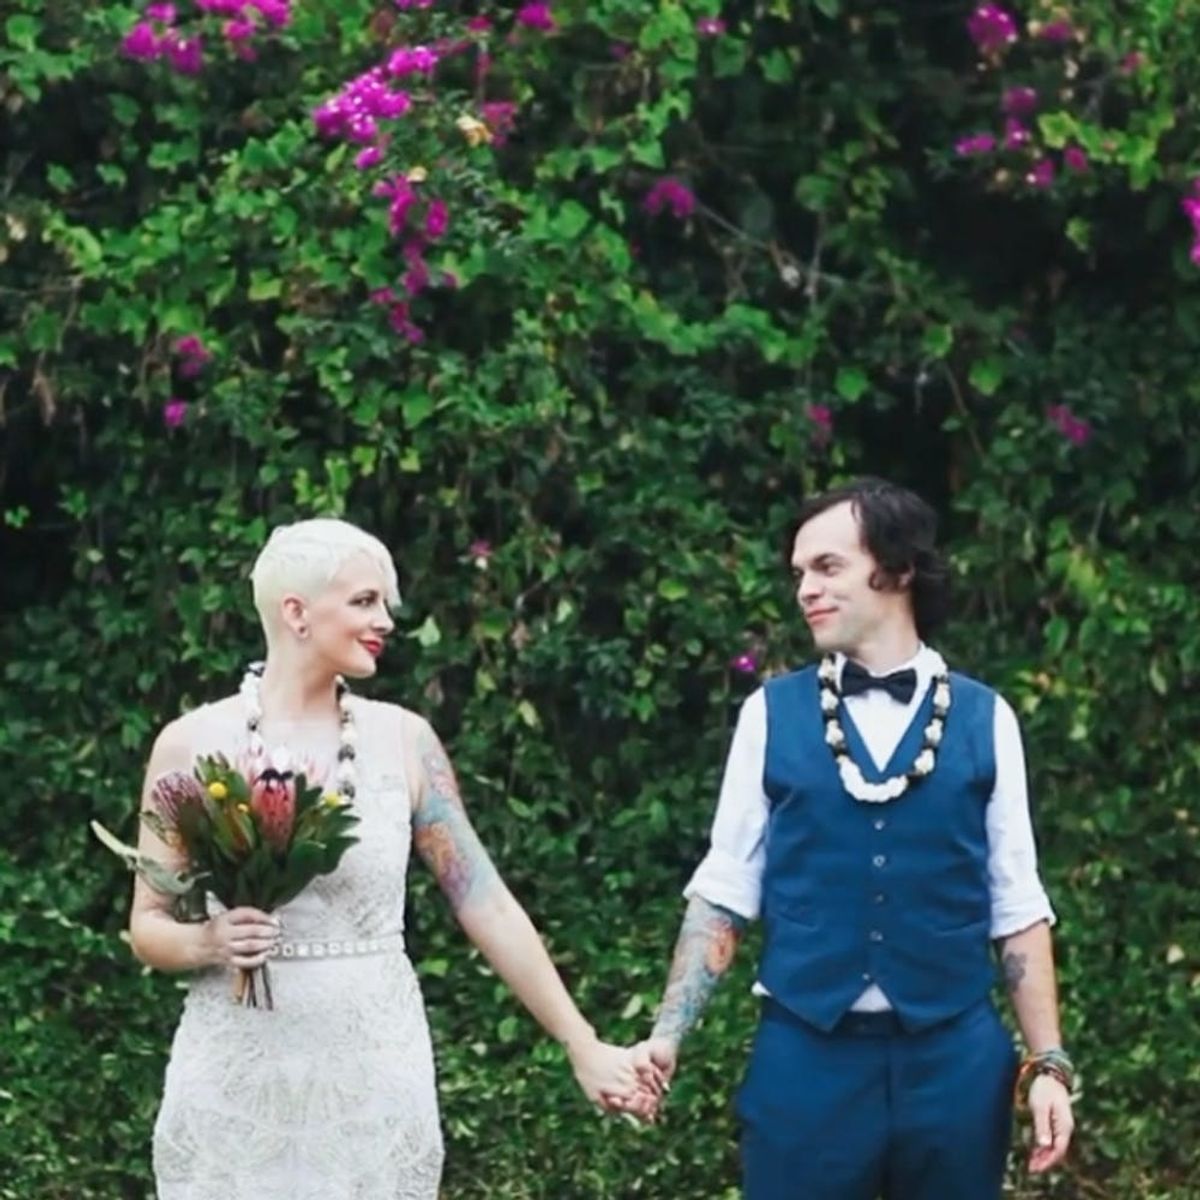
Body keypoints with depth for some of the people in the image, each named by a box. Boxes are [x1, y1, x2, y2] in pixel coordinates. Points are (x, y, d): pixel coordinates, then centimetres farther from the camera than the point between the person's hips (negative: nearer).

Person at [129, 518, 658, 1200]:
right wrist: (208, 943, -19)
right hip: (237, 1081, -1)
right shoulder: (192, 745, -2)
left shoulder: (403, 740, 0)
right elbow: (148, 927, 3)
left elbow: (485, 901, 3)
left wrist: (581, 1045, 2)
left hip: (374, 1074, 1)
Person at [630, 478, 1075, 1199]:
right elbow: (724, 893, 5)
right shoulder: (772, 714, 3)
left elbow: (1017, 905, 6)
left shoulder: (984, 719, 4)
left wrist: (1048, 1062, 1)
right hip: (806, 1059, 0)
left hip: (956, 1059, 0)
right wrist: (669, 1035, -5)